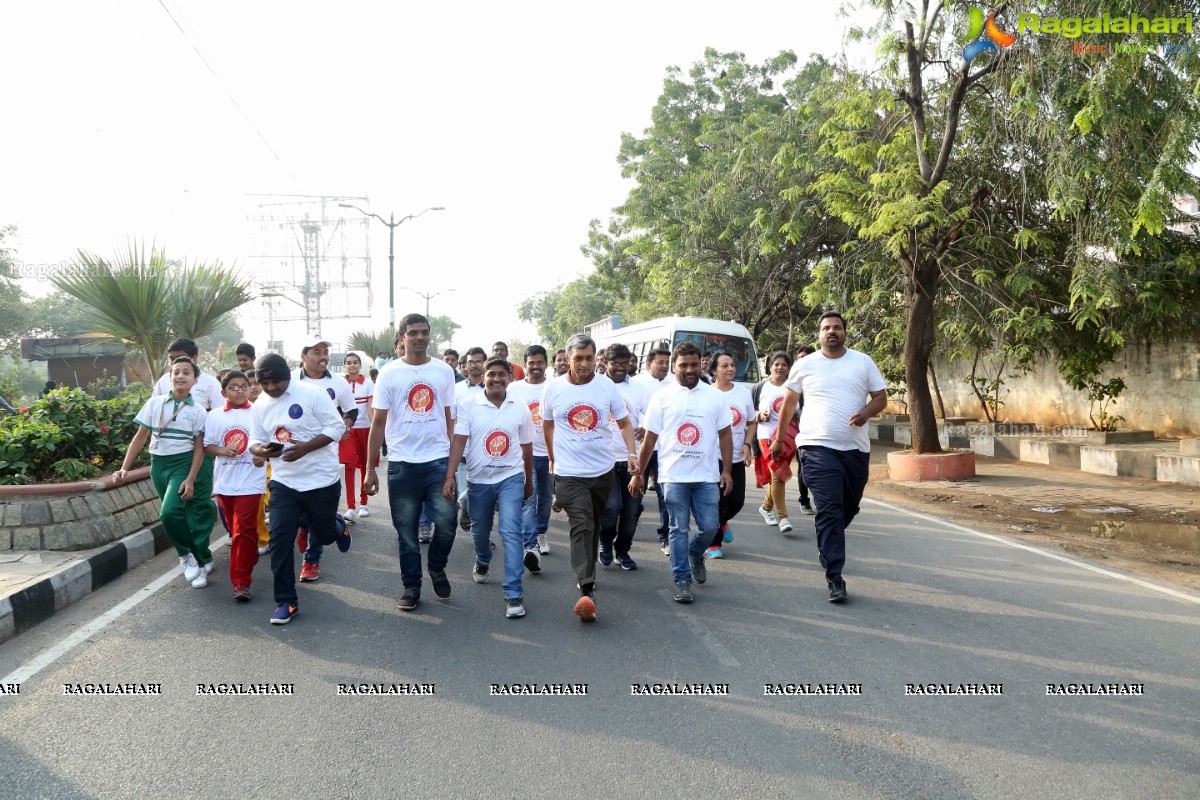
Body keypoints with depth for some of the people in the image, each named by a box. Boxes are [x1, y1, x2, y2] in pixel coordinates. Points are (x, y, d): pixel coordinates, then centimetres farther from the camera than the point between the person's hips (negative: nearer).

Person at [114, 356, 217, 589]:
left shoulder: (198, 410, -4)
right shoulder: (155, 403, 2)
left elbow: (199, 447, -5)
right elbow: (140, 437, 5)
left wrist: (191, 479, -13)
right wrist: (125, 469, 0)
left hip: (183, 463, -3)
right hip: (158, 463, 3)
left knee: (169, 512, -21)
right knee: (176, 514, 7)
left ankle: (187, 556, 1)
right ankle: (202, 561, 22)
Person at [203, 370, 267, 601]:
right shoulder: (215, 416, 6)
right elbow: (207, 445, 8)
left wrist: (263, 455, -14)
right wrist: (222, 450, -13)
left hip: (250, 481, -4)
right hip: (225, 481, 4)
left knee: (243, 530, -9)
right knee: (234, 529, 16)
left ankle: (241, 582, -6)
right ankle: (251, 555, 41)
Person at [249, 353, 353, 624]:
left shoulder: (310, 393, -12)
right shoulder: (259, 406, 4)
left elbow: (336, 426, -13)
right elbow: (254, 442, 9)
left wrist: (305, 447, -24)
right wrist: (262, 450, -16)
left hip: (322, 480, -3)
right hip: (283, 482, 3)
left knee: (324, 534, 11)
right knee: (280, 539, -6)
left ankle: (337, 528, 50)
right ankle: (286, 601, 5)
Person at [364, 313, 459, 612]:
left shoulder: (444, 371, 5)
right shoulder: (389, 374, 1)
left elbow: (450, 419, 8)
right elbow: (378, 423, 2)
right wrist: (370, 469, -2)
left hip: (438, 461, 0)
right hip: (402, 464, 0)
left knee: (446, 521, -10)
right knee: (406, 532, 7)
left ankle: (437, 567, 19)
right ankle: (411, 587, 23)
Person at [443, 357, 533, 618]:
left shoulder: (520, 408, -2)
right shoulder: (469, 405, -7)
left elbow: (526, 447, 8)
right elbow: (459, 441, -13)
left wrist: (528, 482, 15)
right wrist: (450, 476, -24)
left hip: (511, 478, -1)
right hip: (478, 479, 1)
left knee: (511, 532, -14)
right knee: (480, 531, 19)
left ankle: (513, 593, -9)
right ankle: (482, 561, 52)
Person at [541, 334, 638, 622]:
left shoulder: (606, 386, -3)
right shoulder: (553, 389, -3)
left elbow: (624, 423, 5)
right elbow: (548, 425, 13)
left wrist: (632, 454, -8)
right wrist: (553, 459, 17)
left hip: (603, 470, 3)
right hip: (570, 473, -2)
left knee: (593, 526, 17)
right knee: (581, 527, -16)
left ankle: (585, 573, 38)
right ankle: (587, 591, -21)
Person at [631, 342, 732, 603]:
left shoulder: (715, 396, 6)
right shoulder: (662, 397, 2)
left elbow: (725, 435, 8)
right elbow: (649, 439, 3)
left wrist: (726, 470, 2)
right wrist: (637, 473, 2)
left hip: (707, 476, 2)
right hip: (673, 476, -1)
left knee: (710, 527, 2)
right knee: (679, 529, 3)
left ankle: (695, 554, 33)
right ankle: (682, 580, 14)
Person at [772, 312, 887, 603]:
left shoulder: (863, 362, 7)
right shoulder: (805, 365, 3)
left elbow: (881, 397, 8)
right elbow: (789, 402, 13)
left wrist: (866, 412, -14)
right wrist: (779, 437, 16)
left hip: (856, 448, 3)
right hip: (818, 448, -3)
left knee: (849, 508, 15)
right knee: (829, 512, -10)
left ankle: (827, 545, 44)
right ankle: (835, 579, -6)